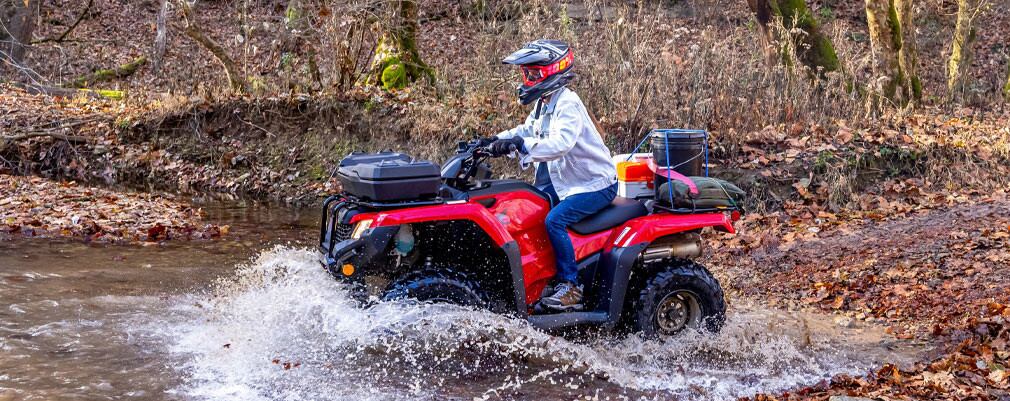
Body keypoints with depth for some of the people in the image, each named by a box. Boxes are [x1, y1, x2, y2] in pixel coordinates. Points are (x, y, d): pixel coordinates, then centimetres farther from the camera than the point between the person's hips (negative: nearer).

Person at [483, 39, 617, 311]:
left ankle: (571, 288, -19)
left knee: (555, 219, -28)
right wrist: (496, 140, 9)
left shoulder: (568, 104, -21)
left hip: (596, 184, -10)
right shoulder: (543, 104, 11)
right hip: (564, 181, 10)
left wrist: (521, 144, -45)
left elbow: (560, 144, -37)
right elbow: (526, 130, 26)